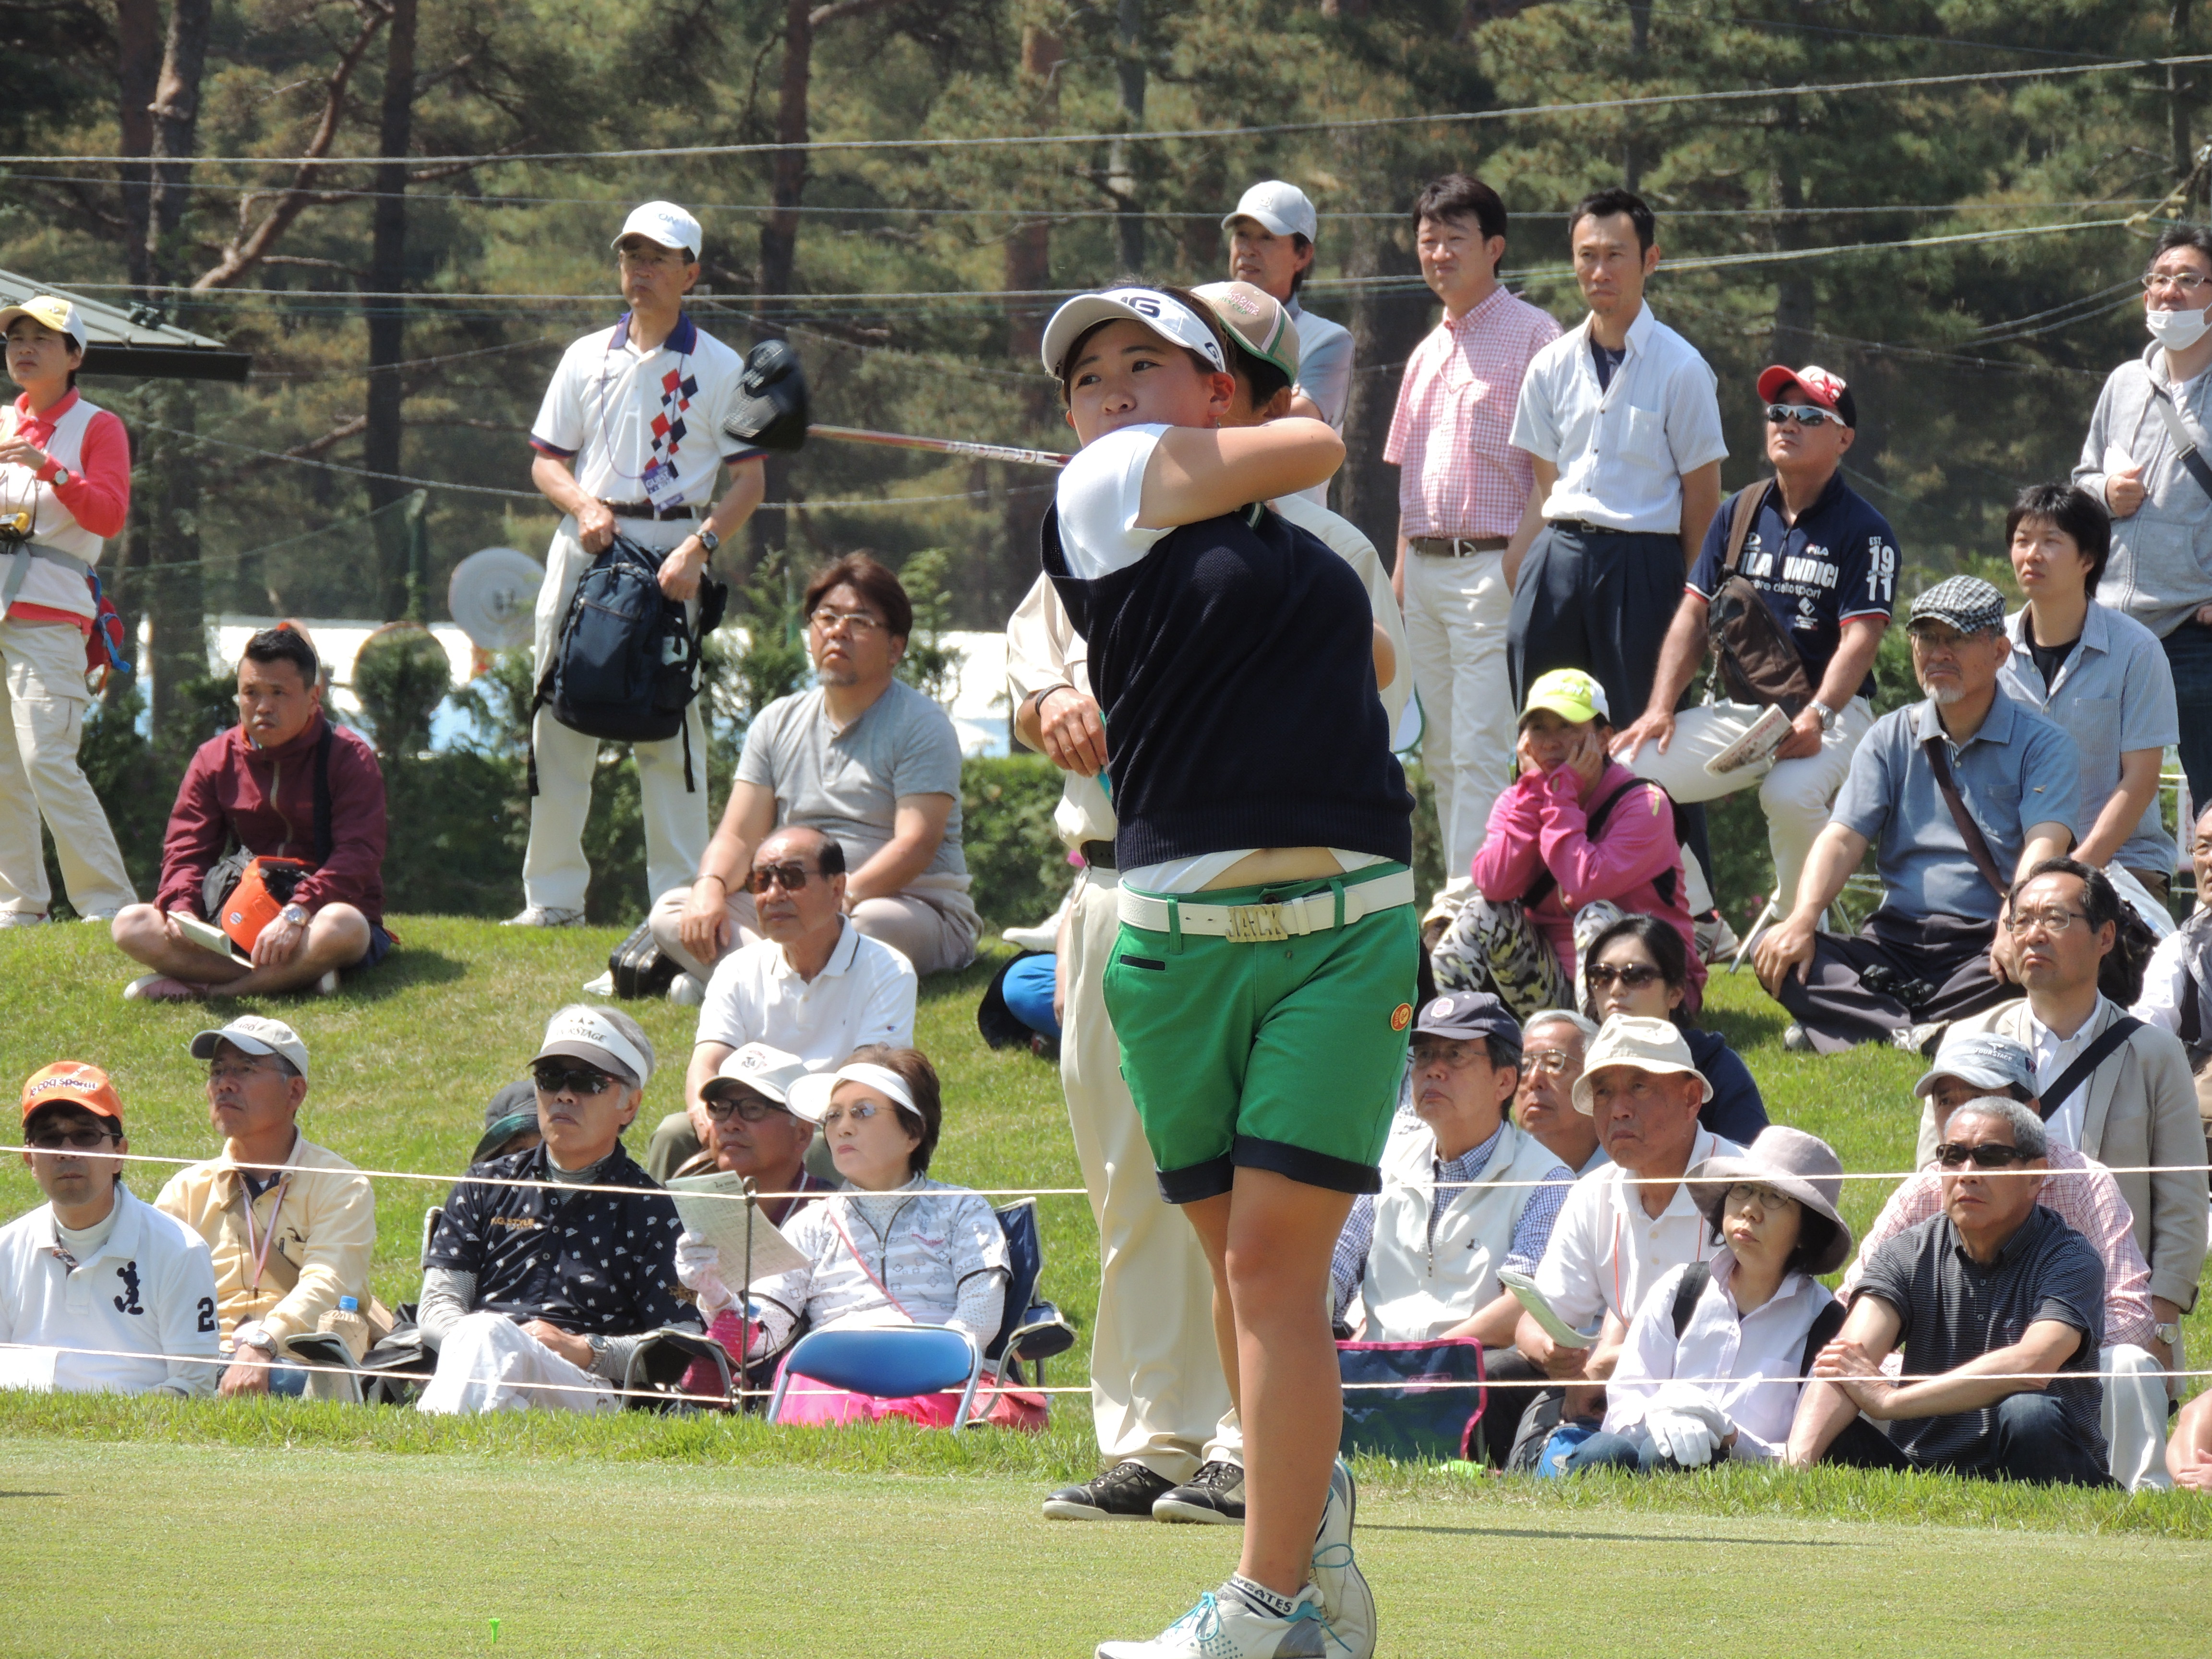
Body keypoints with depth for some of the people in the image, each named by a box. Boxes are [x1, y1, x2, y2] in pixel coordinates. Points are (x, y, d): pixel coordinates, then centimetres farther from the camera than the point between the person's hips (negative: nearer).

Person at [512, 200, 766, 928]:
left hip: (671, 552, -4)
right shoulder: (587, 358, 14)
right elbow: (546, 460, 14)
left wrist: (698, 547, -17)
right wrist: (583, 504, -7)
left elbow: (749, 480, -2)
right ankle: (553, 895, 8)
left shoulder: (718, 367, 3)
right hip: (586, 546, 4)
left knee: (671, 731, -7)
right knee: (558, 723, 2)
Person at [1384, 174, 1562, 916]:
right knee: (1440, 749, 9)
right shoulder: (1428, 352, 20)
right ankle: (1457, 890, 13)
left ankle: (1472, 895, -16)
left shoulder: (1530, 336, -4)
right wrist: (1403, 563, 17)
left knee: (1482, 745, -12)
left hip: (1492, 564, -8)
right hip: (1427, 568, 8)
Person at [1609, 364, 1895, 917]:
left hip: (1830, 712, -5)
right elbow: (1695, 614, 12)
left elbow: (1860, 638, -11)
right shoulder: (1739, 516, 14)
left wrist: (1815, 717, -27)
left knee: (1790, 795, -38)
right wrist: (1661, 708, -2)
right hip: (1734, 707, 5)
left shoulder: (1864, 530, -2)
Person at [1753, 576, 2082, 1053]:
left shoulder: (2041, 746, 3)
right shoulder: (1891, 738, 15)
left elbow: (2044, 846, -13)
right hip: (1897, 939, 4)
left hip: (1984, 946, -4)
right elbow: (1843, 839, 5)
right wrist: (1803, 919, -16)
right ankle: (1918, 1036, -41)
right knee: (1774, 954, -22)